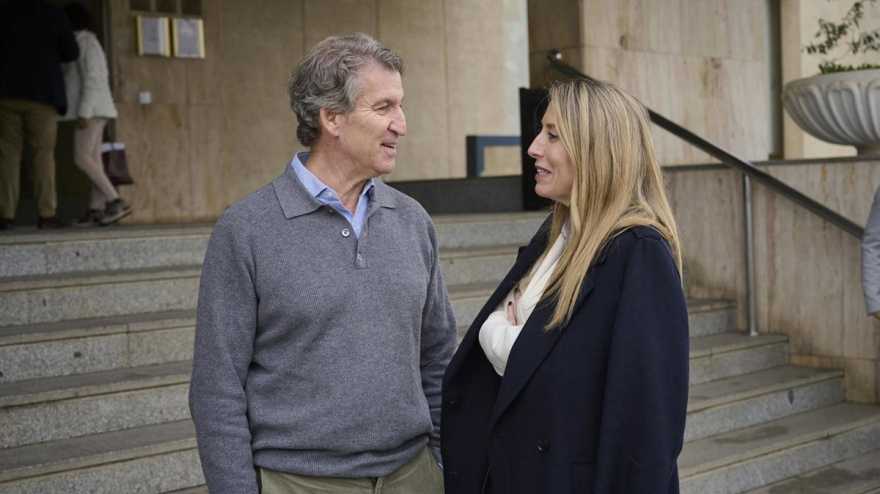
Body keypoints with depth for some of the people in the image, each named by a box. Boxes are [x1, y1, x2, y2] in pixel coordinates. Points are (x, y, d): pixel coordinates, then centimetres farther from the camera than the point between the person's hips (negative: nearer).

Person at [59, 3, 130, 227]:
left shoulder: (86, 42, -9)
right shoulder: (86, 43, 21)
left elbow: (92, 78, -18)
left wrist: (84, 111, -23)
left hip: (92, 107, -10)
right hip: (94, 109, 10)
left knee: (81, 158, -15)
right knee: (92, 159, 2)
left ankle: (116, 201, -20)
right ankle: (96, 210, -3)